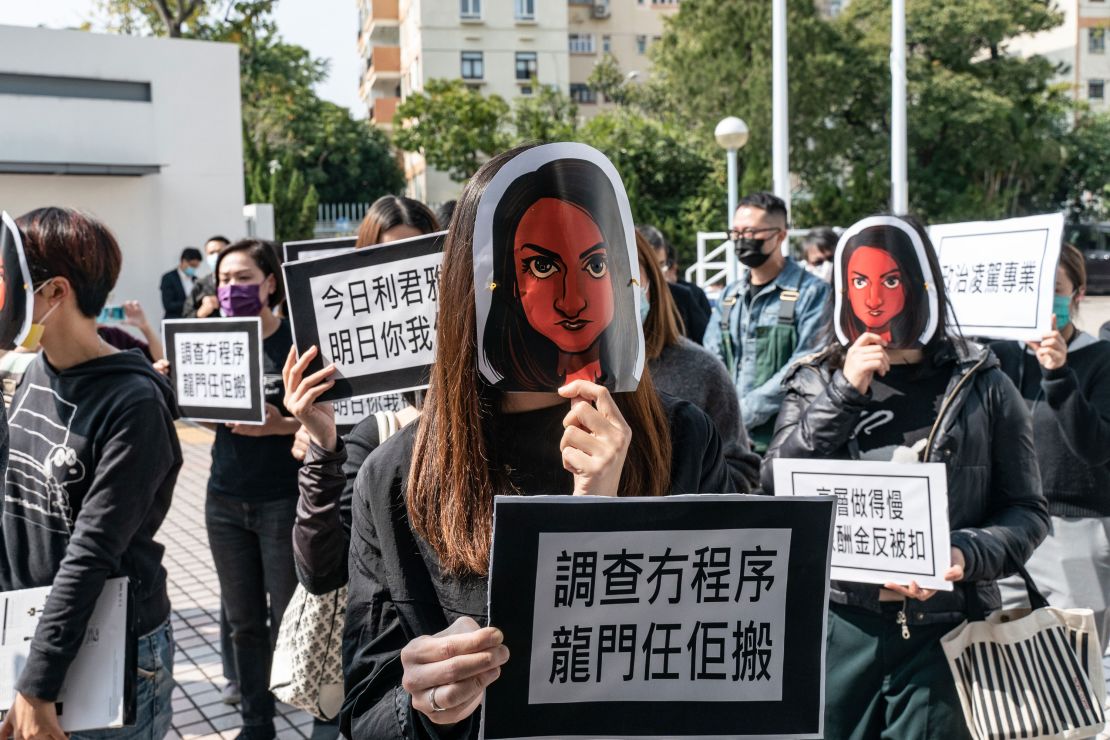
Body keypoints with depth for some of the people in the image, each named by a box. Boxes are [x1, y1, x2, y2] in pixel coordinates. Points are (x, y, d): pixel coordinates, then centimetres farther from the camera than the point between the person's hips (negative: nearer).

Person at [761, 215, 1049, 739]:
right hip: (837, 626, 1)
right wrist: (845, 392, -10)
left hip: (943, 632, -1)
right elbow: (775, 489, -5)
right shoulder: (815, 382, 7)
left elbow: (1026, 510, 3)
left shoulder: (981, 385, 2)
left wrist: (967, 555, -16)